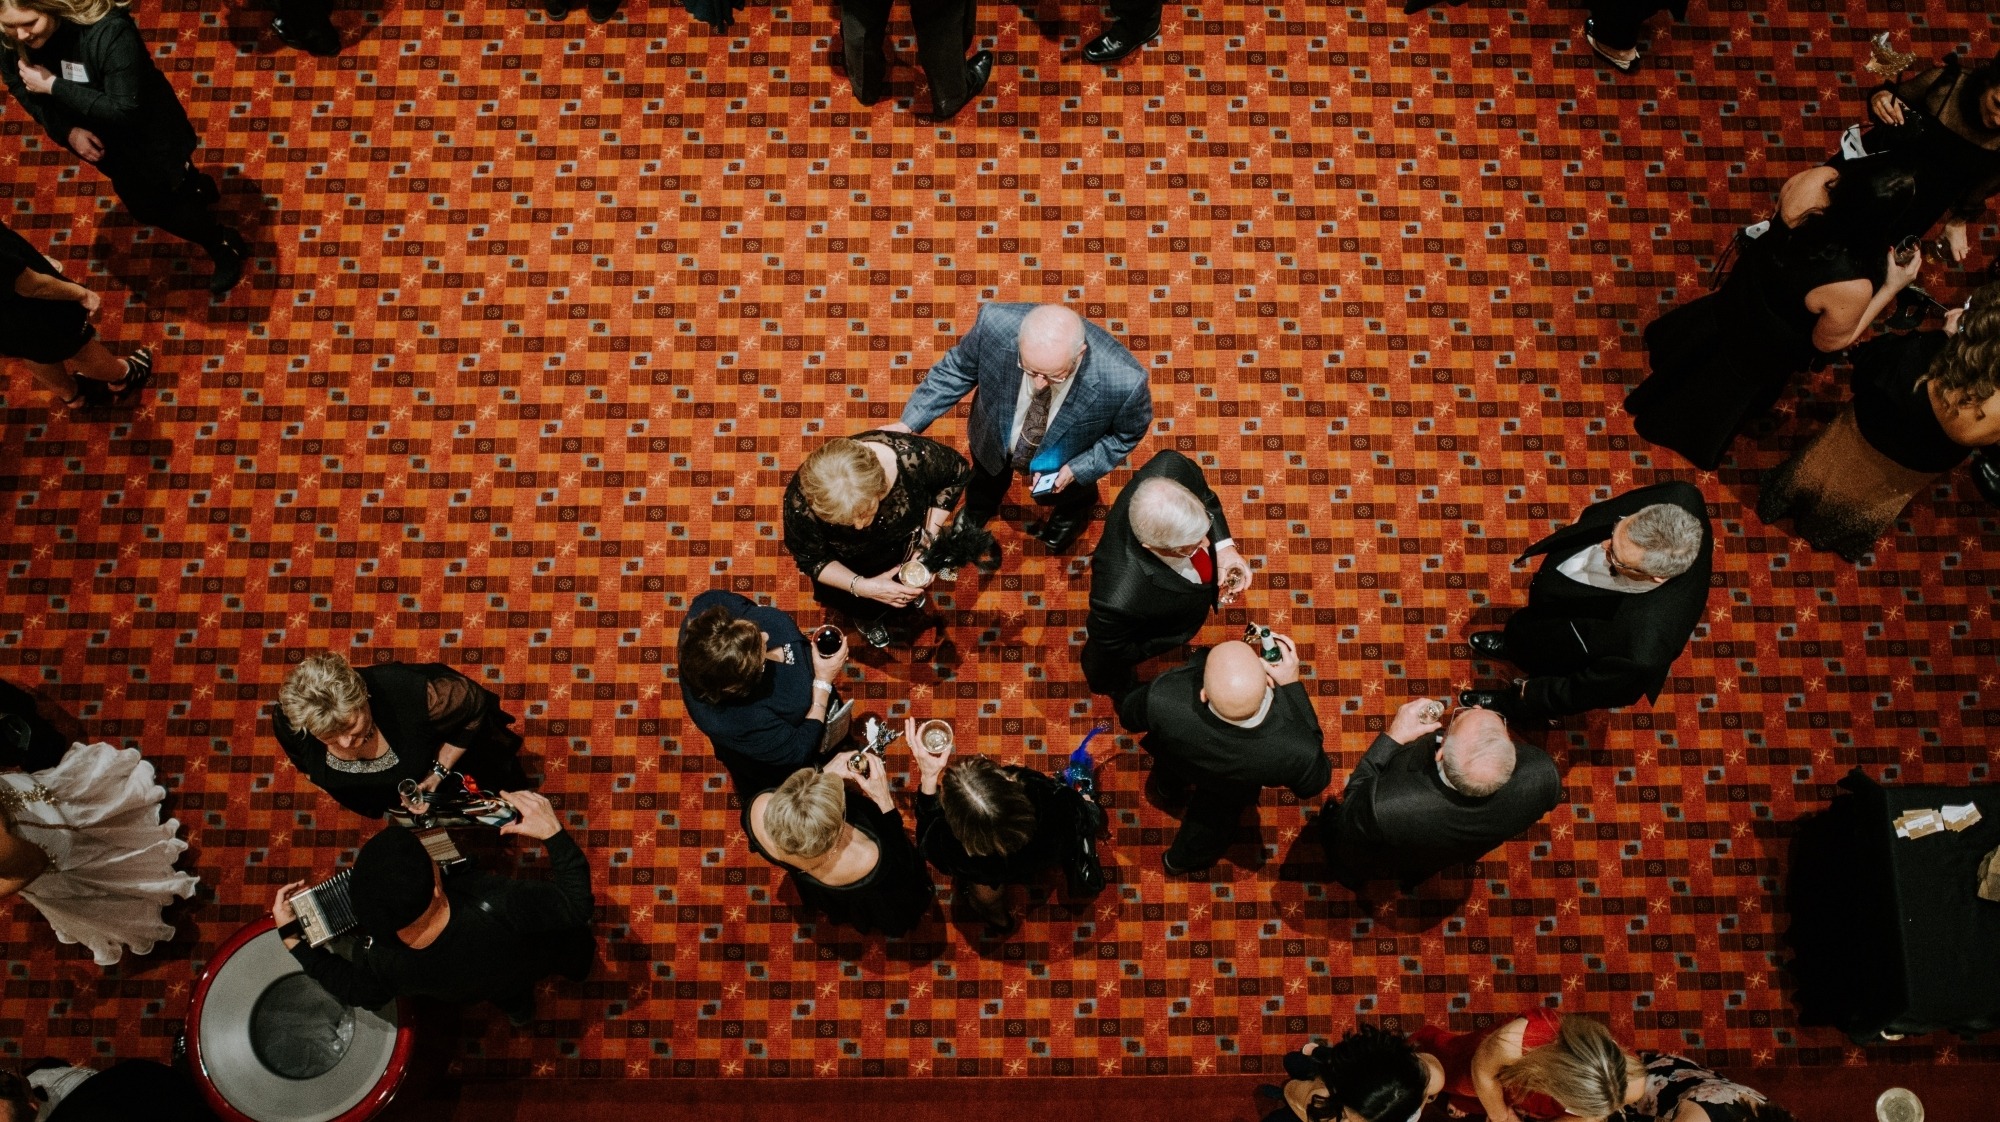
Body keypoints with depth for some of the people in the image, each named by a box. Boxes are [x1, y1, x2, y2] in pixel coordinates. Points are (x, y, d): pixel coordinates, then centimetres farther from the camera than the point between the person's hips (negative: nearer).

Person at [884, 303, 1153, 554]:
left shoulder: (1125, 382, -44)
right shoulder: (995, 324, -41)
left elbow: (1129, 431, -19)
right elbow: (958, 368, -18)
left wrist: (1078, 469, -22)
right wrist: (909, 424, -22)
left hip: (1063, 463, -1)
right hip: (996, 436, 2)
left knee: (1066, 496, 32)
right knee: (987, 479, 35)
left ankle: (1073, 510, 70)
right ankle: (977, 510, 71)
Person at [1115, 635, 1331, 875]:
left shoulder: (1163, 699, -47)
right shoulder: (1296, 751, -46)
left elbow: (1128, 716, -23)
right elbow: (1315, 782, -21)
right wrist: (1292, 686, -27)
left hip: (1173, 762, 0)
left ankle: (1167, 786, 71)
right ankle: (1184, 859, 65)